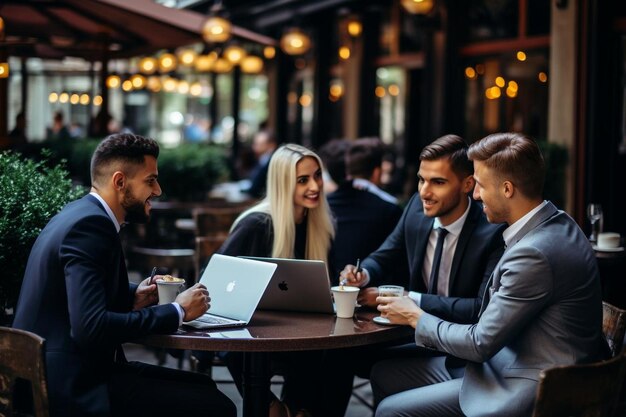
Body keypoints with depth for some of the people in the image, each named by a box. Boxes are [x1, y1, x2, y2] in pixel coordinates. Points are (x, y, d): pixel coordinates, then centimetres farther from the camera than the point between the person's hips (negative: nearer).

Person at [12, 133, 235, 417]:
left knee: (203, 387, 13)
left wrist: (132, 297, 3)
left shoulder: (80, 213, 11)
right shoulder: (90, 224, -18)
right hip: (72, 386, -10)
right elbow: (91, 328, -27)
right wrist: (176, 311, -18)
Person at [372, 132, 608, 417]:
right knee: (386, 371, 9)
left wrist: (416, 317, -2)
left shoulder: (534, 254, -25)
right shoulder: (555, 223, 6)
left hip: (526, 391, -10)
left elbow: (481, 343, -18)